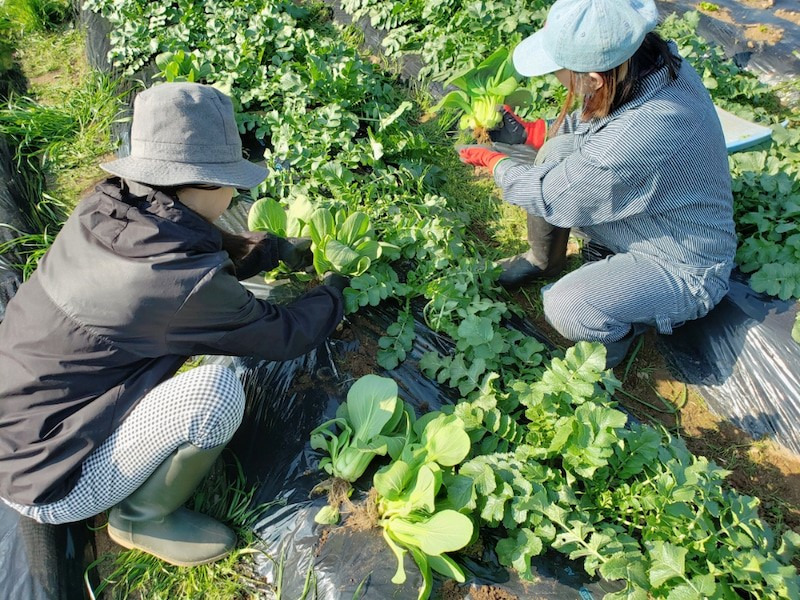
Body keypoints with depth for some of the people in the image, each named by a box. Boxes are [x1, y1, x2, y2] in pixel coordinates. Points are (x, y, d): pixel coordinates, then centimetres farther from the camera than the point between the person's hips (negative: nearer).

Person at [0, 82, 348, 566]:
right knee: (219, 390, -25)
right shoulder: (186, 285, -31)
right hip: (47, 484, -8)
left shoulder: (106, 209, -9)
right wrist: (334, 295, 5)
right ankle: (144, 517, 4)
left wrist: (282, 249, 14)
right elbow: (284, 336, -14)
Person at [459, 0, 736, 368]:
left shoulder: (640, 137, -40)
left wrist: (492, 160, -10)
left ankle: (623, 326, 8)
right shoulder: (654, 61, -15)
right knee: (557, 150, -7)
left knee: (566, 309, -30)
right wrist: (529, 132, -1)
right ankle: (542, 261, 17)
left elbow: (552, 197, -26)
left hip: (683, 267, -8)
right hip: (640, 215, 8)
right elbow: (593, 123, 6)